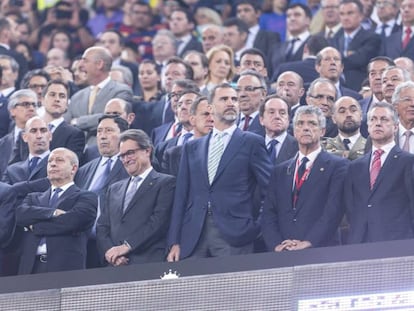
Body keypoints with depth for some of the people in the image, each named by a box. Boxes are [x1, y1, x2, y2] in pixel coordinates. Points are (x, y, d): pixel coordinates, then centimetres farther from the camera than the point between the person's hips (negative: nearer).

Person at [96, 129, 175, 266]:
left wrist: (126, 247, -12)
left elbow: (158, 222, -7)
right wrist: (109, 251, -3)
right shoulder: (114, 189, 24)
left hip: (148, 263, -4)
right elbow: (102, 227, 17)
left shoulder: (166, 183, 4)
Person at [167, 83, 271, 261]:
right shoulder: (192, 148, 18)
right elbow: (181, 195, 14)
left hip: (233, 234, -3)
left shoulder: (252, 143, 7)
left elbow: (269, 186, 2)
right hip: (193, 236, 3)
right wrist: (174, 242, 7)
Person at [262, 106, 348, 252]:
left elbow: (333, 211, -6)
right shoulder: (280, 171, 20)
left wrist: (308, 243, -16)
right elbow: (268, 215, 12)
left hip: (319, 252, -3)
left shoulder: (337, 166, 5)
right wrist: (277, 245, -6)